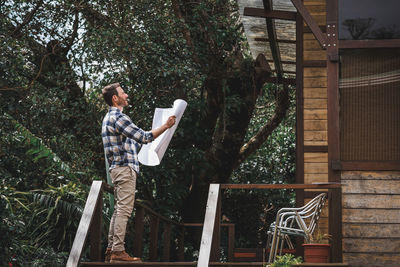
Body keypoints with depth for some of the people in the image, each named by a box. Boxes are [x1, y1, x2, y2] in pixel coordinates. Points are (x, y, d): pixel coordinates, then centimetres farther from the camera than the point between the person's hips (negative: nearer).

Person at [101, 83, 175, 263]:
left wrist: (147, 138, 35)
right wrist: (166, 126, -11)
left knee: (119, 210, 11)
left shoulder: (109, 117, 19)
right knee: (124, 210, -11)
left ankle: (111, 249, 12)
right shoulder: (118, 118, -14)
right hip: (125, 168, -10)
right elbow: (143, 137, -18)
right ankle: (118, 251, -12)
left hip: (118, 168, 10)